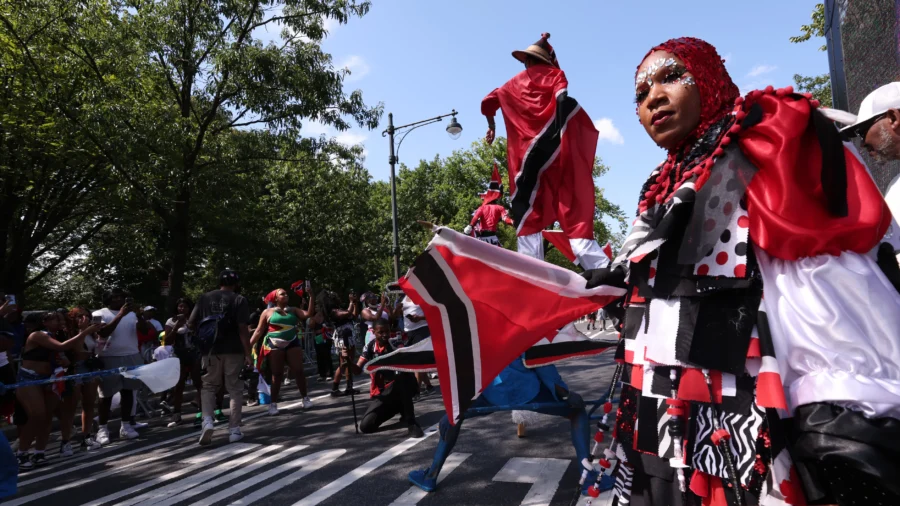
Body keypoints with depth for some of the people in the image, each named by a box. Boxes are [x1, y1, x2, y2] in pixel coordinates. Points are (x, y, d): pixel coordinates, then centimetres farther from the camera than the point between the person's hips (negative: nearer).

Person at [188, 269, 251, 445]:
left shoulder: (204, 298, 7)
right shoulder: (238, 300, -4)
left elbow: (191, 324, 4)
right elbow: (242, 328, -12)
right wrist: (248, 354, -11)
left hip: (210, 351, 2)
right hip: (233, 351, -2)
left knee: (208, 387, 15)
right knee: (235, 389, 7)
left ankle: (207, 421, -5)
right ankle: (234, 430, 8)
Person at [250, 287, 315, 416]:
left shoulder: (293, 310, 11)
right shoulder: (268, 312, 5)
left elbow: (309, 314, -2)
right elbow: (259, 331, 5)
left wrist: (311, 296, -6)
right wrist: (249, 344, -4)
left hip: (293, 343, 2)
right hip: (274, 345, -2)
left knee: (299, 371, 1)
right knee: (277, 374, 1)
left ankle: (305, 398, 11)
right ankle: (273, 403, 11)